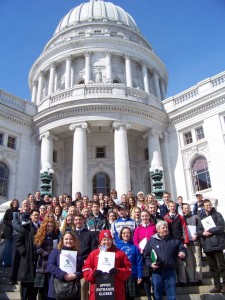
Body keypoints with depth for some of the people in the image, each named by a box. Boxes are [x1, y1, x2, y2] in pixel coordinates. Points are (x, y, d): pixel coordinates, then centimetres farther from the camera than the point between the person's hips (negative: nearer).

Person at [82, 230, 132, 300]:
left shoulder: (120, 253, 6)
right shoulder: (93, 254, 8)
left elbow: (128, 269, 4)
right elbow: (86, 270, 5)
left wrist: (118, 271, -14)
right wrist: (93, 274, -15)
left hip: (116, 292, 0)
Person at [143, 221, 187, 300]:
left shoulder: (174, 241, 6)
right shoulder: (151, 241, 3)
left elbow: (182, 249, 8)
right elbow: (146, 254, 4)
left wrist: (183, 253, -15)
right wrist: (150, 264, -11)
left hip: (170, 272, 1)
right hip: (157, 272, 0)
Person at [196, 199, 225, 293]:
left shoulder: (217, 215, 2)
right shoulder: (201, 217, 15)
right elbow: (198, 230, 9)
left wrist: (209, 230, -11)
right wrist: (203, 233, -11)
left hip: (217, 244, -5)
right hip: (207, 246, 5)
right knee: (212, 267, 11)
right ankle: (217, 286, 20)